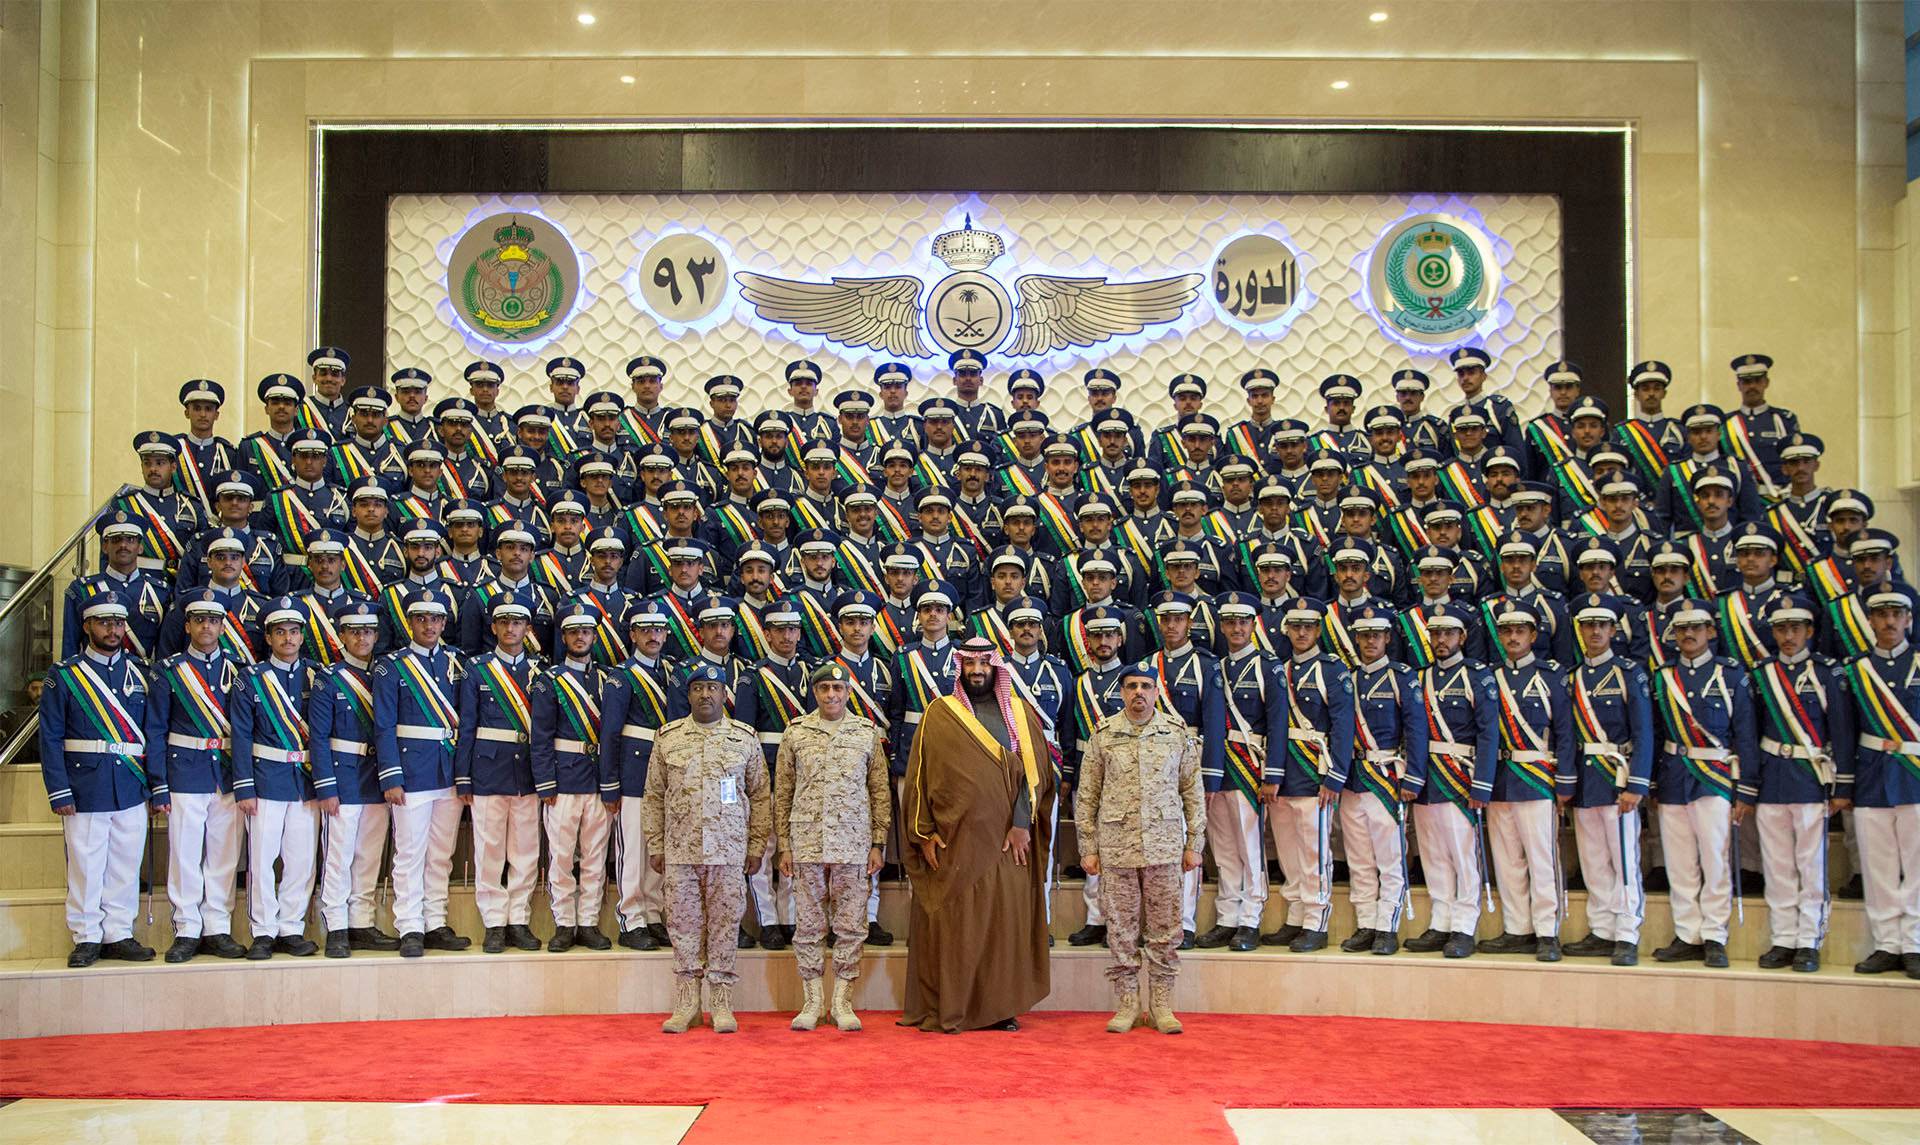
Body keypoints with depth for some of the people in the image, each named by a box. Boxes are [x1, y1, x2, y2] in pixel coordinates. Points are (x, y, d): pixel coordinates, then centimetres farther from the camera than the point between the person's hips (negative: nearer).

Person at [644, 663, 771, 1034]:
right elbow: (654, 796, 9)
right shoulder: (667, 738, 7)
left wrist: (757, 847, 2)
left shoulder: (745, 738, 5)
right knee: (684, 924, 4)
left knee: (724, 924, 2)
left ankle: (721, 1005, 11)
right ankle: (686, 1005, 13)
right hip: (680, 850, 1)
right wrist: (655, 846, 4)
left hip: (729, 850, -1)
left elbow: (760, 796, 7)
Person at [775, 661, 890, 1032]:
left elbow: (880, 792, 7)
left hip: (853, 844, 0)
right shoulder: (795, 733, 6)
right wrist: (784, 846, 3)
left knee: (851, 925, 3)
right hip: (806, 843, 0)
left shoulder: (868, 733, 6)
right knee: (808, 925, 4)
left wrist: (878, 844, 2)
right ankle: (813, 1001, 14)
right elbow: (782, 793, 8)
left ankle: (842, 1001, 12)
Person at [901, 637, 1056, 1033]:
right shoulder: (939, 715, 5)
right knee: (950, 923, 0)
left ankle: (1000, 1007, 12)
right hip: (954, 838, -1)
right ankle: (946, 1010, 7)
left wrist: (1022, 823, -9)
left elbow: (1033, 772, 3)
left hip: (1006, 839, 1)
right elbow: (919, 775, 4)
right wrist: (924, 832, -3)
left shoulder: (1021, 714, 8)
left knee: (1005, 921, 2)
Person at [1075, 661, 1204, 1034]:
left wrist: (1194, 844, 5)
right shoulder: (1103, 735, 3)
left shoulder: (1178, 732, 4)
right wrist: (1088, 848, 3)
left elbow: (1193, 791, 8)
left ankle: (1161, 1004, 14)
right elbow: (1086, 796, 6)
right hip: (1116, 843, 0)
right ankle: (1127, 1003, 15)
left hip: (1164, 844, 0)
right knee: (1121, 927, 5)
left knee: (1165, 927, 4)